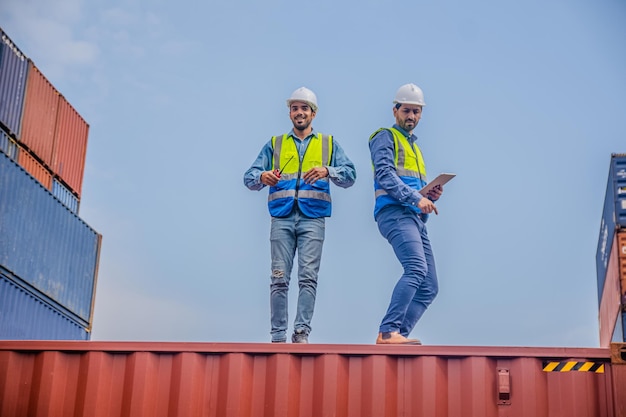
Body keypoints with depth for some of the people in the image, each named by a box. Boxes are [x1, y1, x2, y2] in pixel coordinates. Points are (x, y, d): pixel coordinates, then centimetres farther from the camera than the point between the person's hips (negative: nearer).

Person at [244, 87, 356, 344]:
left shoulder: (328, 144, 18)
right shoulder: (275, 144, 20)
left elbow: (350, 175, 4)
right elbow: (248, 177, 11)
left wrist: (327, 171, -16)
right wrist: (262, 177, -13)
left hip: (312, 218, -1)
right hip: (282, 218, 1)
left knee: (308, 277, -11)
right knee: (279, 278, -5)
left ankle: (302, 333, -11)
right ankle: (278, 336, -3)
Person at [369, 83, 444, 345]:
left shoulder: (415, 146, 31)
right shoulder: (385, 137, 5)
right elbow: (385, 175, -11)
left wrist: (432, 196, 10)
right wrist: (417, 198, -19)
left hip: (416, 219, 9)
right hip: (395, 213, -9)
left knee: (429, 288, 1)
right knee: (416, 267, -28)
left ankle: (394, 335, 0)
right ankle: (389, 331, -30)